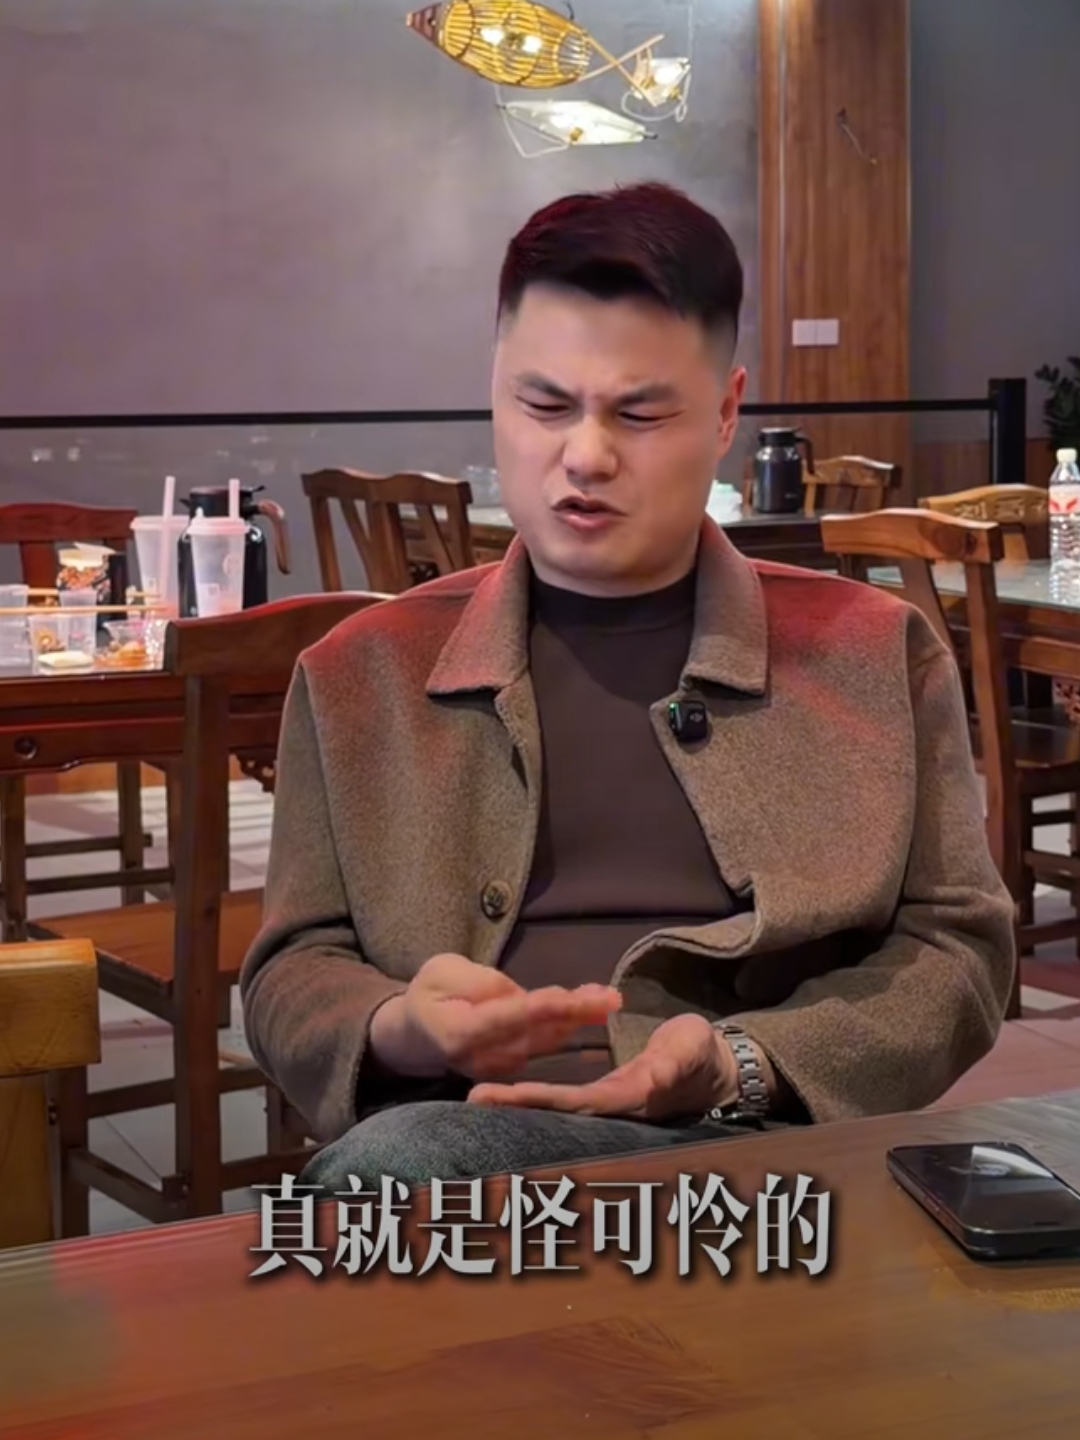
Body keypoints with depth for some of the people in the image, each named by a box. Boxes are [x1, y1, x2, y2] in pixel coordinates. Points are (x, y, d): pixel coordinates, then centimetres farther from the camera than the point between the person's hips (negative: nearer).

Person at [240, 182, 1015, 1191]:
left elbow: (956, 947, 9)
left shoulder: (876, 655, 14)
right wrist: (398, 1031, -12)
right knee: (387, 1167, -36)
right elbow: (290, 975, 14)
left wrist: (744, 1067, -11)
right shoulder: (363, 678, 16)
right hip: (476, 1145, 2)